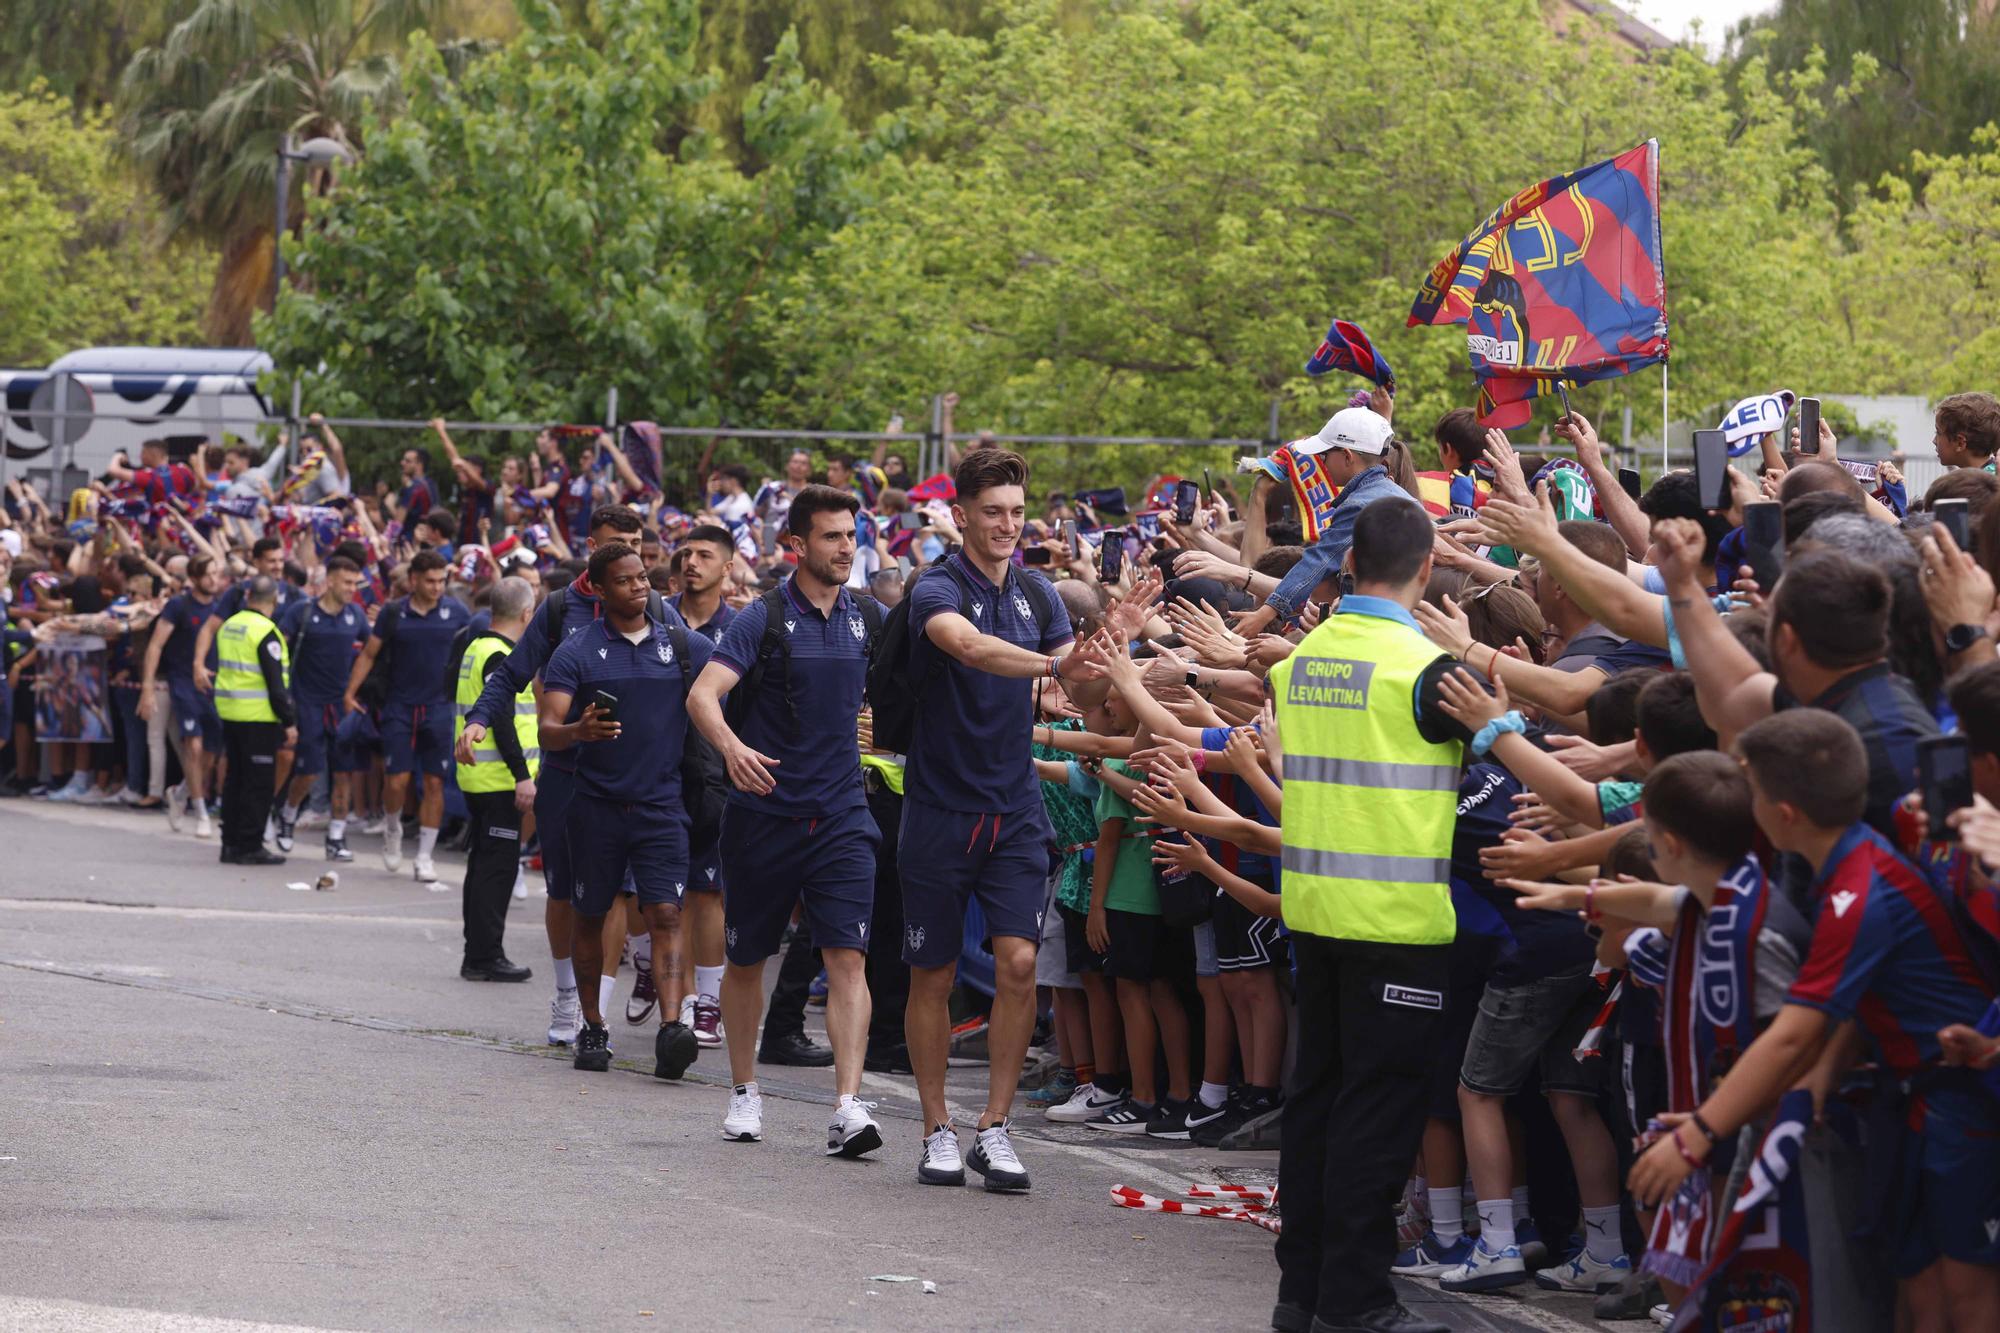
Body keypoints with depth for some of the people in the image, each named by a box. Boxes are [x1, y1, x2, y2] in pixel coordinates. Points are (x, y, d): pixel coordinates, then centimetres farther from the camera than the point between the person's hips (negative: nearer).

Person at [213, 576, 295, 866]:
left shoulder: (229, 626, 11)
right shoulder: (265, 632, -14)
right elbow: (276, 683, -16)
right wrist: (289, 721, -11)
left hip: (229, 712, 8)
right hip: (258, 719, -8)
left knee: (235, 779, 15)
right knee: (258, 783, -2)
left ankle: (231, 843, 18)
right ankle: (249, 846, -2)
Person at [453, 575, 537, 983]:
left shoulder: (477, 648, 15)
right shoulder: (500, 657, -16)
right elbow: (501, 721, -22)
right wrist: (523, 777, -22)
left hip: (477, 777, 10)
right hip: (500, 780, -10)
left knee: (485, 863, 15)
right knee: (498, 865, -6)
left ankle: (478, 953, 21)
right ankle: (485, 957, -5)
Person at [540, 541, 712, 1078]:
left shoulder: (685, 646, 6)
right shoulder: (577, 651, 0)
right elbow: (548, 731, -8)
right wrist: (579, 730, -30)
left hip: (660, 806, 0)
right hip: (597, 806, 0)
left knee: (665, 915, -12)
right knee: (590, 917, 8)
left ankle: (671, 1027, -22)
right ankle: (593, 1028, 20)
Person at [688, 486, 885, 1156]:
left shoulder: (867, 618, 6)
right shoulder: (764, 618, -7)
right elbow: (704, 694, -18)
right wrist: (732, 745, -36)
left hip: (841, 816, 2)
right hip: (765, 815, -2)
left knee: (848, 956, -12)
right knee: (747, 959, 10)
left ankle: (848, 1107, -18)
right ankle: (745, 1093, 28)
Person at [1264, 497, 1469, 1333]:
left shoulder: (1301, 657, 6)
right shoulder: (1423, 666, -14)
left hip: (1313, 906, 6)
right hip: (1398, 916, -6)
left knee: (1317, 1091, 14)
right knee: (1378, 1102, -2)